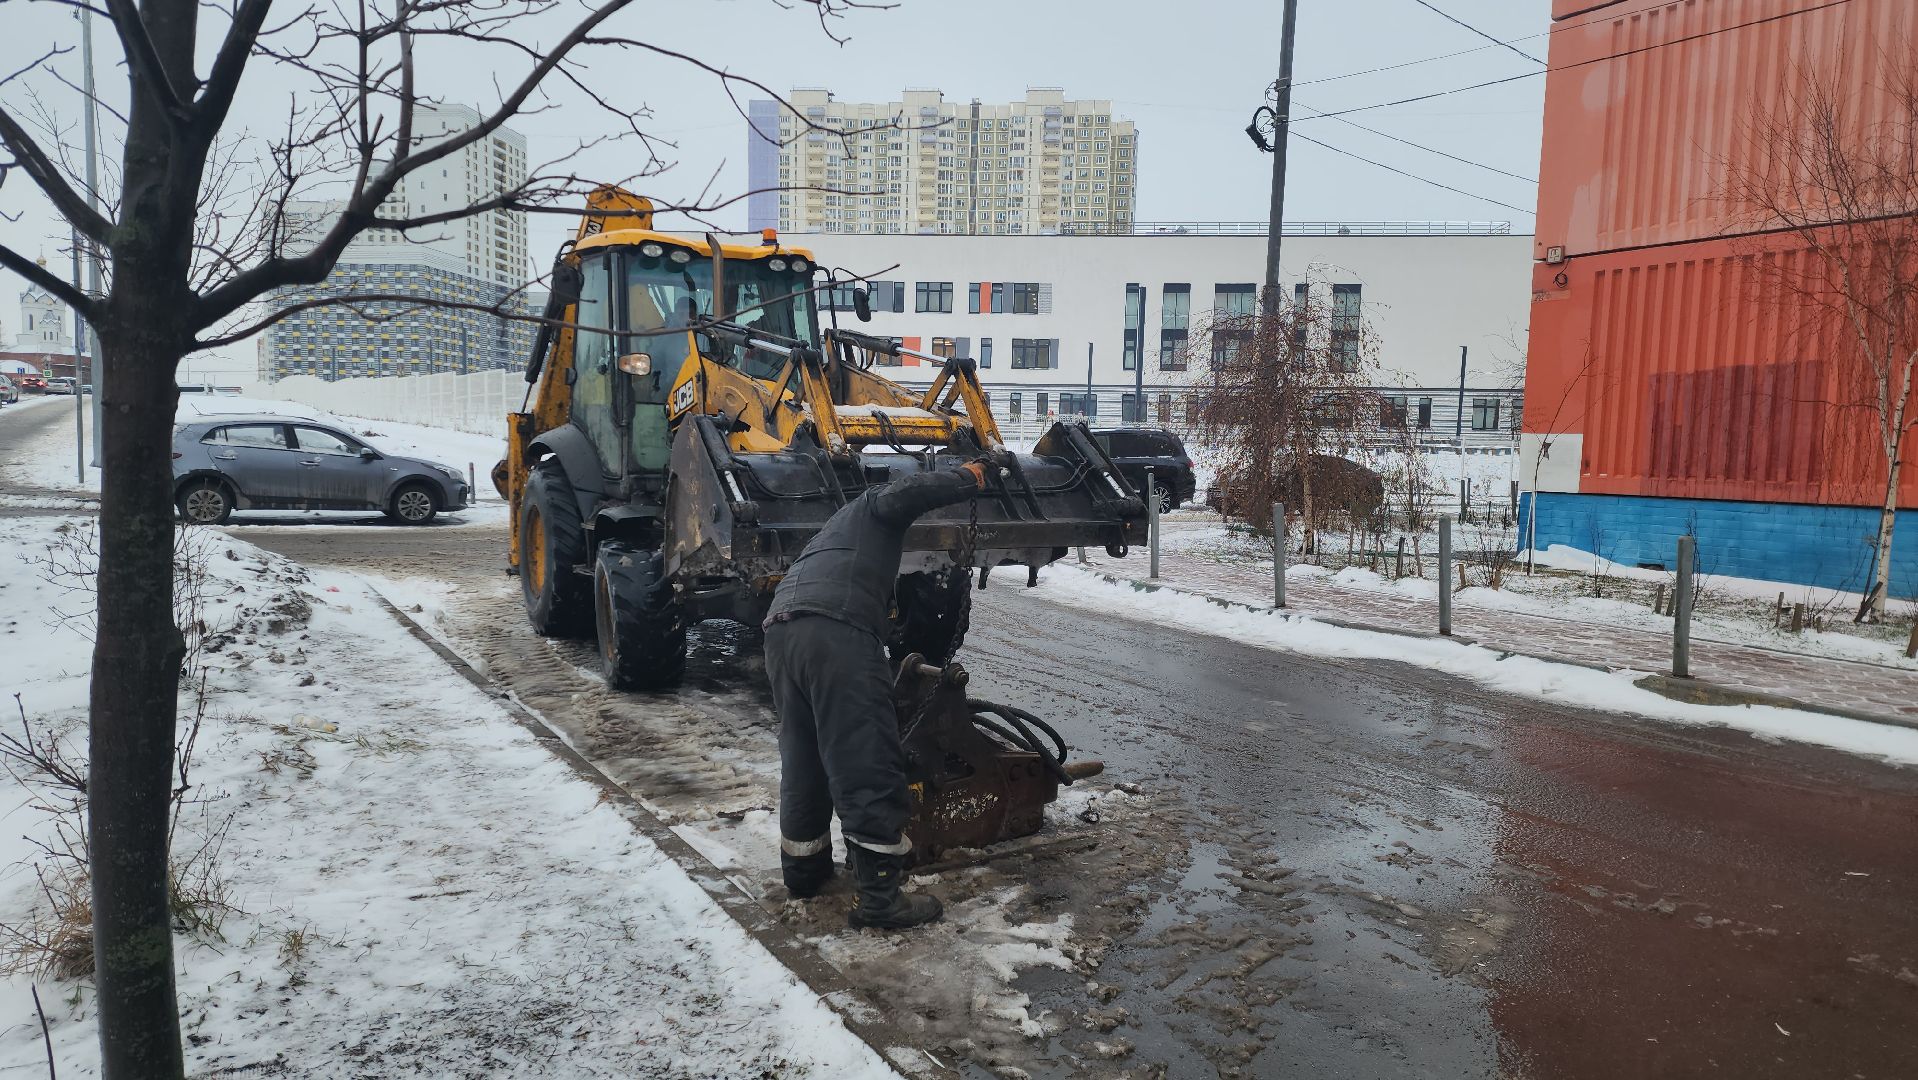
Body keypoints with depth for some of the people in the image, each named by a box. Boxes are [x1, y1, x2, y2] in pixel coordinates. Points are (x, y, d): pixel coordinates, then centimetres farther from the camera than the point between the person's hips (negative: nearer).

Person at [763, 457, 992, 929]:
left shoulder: (840, 528, 43)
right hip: (835, 630, -9)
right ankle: (880, 897, -2)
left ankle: (803, 869, 35)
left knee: (803, 758, 22)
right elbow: (904, 493, -6)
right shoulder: (874, 505, 21)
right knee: (868, 767, -5)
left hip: (779, 631, 9)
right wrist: (966, 479, 8)